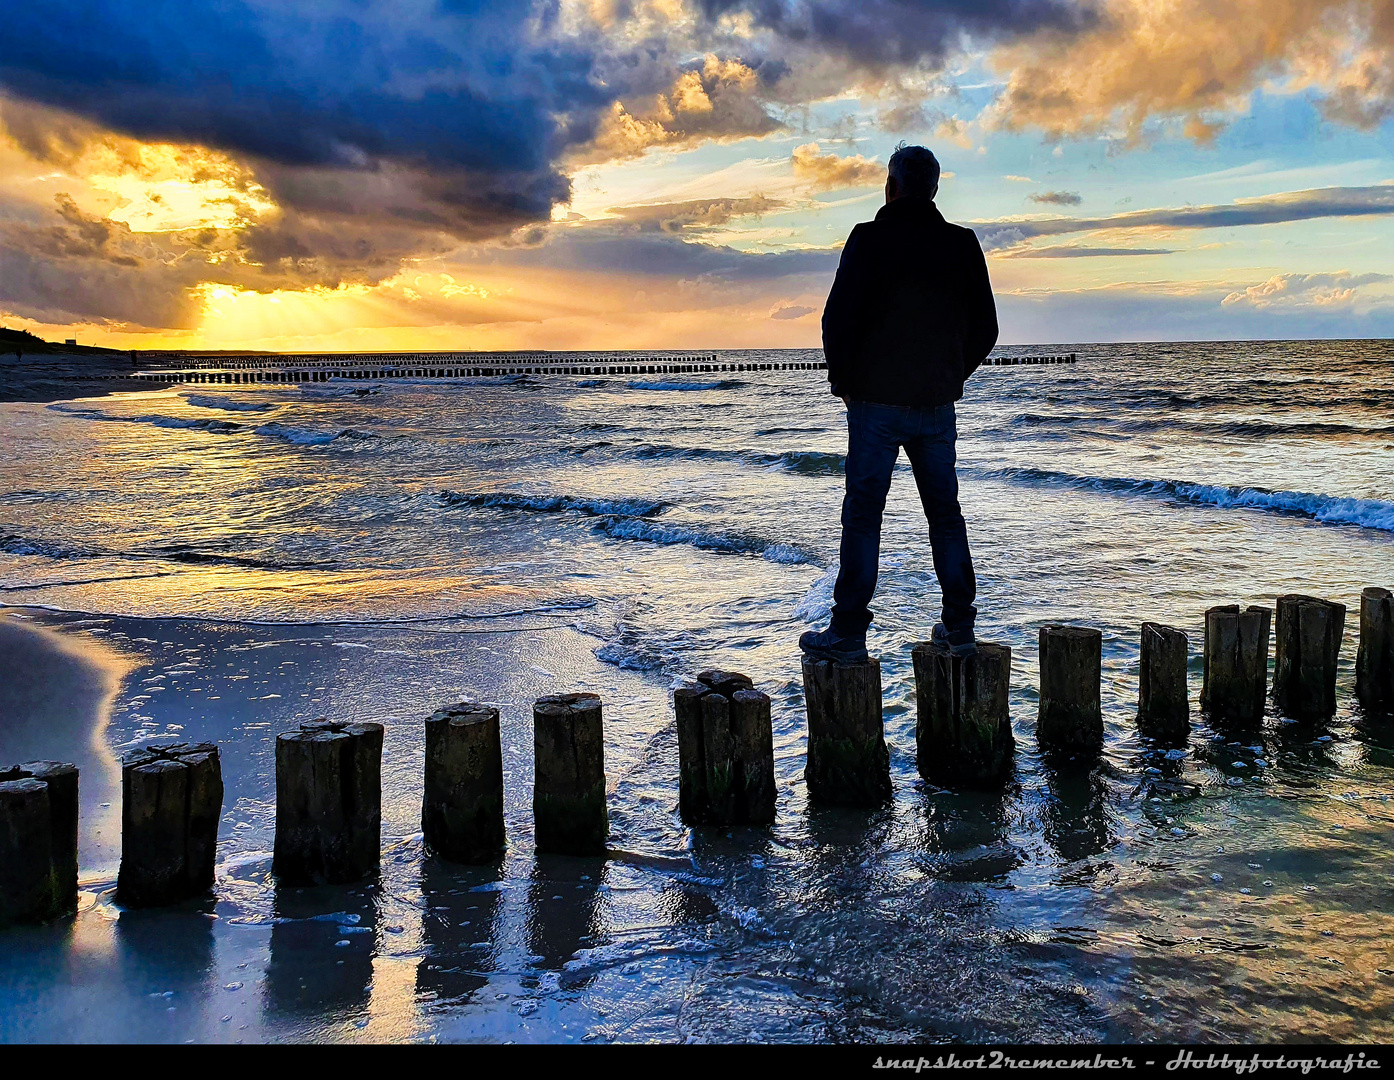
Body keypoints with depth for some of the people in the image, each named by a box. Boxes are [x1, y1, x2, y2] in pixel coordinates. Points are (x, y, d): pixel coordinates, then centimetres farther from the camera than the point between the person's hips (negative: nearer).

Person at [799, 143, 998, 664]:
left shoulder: (870, 240, -9)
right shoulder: (963, 245, 5)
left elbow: (837, 320, -12)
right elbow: (985, 327, 9)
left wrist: (843, 380, 2)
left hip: (877, 403, -4)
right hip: (939, 405, 4)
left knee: (862, 514, 0)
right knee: (945, 513, 13)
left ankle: (848, 633, 2)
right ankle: (959, 626, 17)